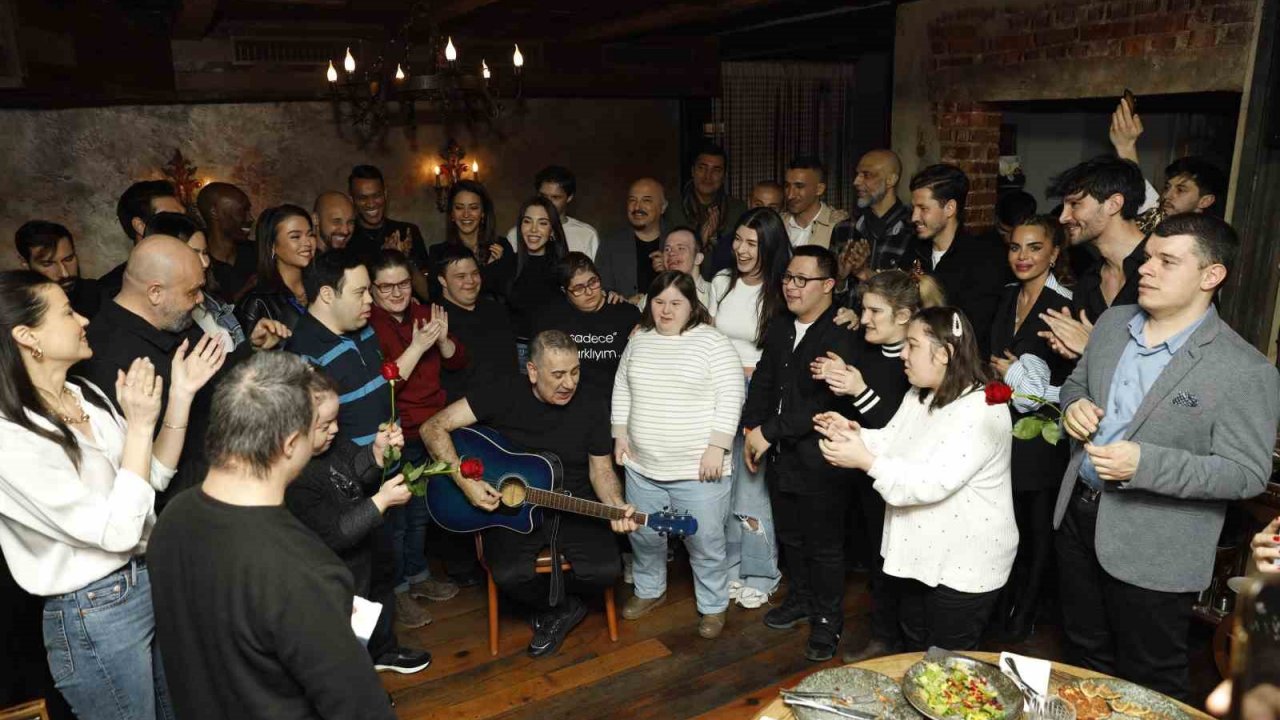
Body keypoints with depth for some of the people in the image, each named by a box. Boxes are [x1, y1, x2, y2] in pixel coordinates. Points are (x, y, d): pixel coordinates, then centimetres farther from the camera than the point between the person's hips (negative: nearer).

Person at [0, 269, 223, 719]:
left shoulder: (85, 394, 2)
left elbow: (156, 476, 7)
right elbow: (117, 532, -24)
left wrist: (180, 396, -2)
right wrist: (140, 424, -22)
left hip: (155, 580, 8)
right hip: (95, 615, -7)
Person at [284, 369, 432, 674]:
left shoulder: (329, 444, -12)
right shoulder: (295, 482, -37)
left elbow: (355, 470, 5)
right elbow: (334, 534, -34)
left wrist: (377, 451, -14)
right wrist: (381, 501, -33)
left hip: (362, 564, 9)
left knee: (381, 604, 33)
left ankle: (384, 652, 60)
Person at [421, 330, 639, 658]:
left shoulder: (592, 411, -3)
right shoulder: (503, 396, -11)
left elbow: (601, 470, 5)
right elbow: (434, 428, -13)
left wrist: (617, 508, -16)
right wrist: (465, 481, -23)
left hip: (574, 509, 2)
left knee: (606, 569, -22)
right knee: (510, 575, -30)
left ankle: (547, 602, 12)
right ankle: (562, 608, 6)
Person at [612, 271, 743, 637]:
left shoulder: (713, 342, -9)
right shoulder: (638, 342, 8)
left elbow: (730, 397, -13)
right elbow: (622, 389, 14)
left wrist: (717, 447, -17)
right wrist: (620, 433, 6)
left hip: (698, 468, -5)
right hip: (642, 466, 5)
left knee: (705, 542, 6)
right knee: (643, 536, 18)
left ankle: (714, 606, 26)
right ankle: (649, 590, 42)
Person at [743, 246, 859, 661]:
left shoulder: (840, 335, -19)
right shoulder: (779, 328, 8)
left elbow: (825, 404, -25)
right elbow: (763, 381, 12)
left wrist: (770, 432, -20)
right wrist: (752, 430, -1)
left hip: (819, 464, -7)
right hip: (781, 456, 7)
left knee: (823, 546, 9)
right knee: (789, 537, 22)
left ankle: (827, 621, 27)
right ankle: (800, 600, 43)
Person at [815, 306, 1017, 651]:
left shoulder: (982, 409, -24)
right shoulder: (918, 396, 6)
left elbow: (935, 482, -31)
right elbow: (891, 443, 8)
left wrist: (865, 461, -33)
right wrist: (853, 435, -11)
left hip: (964, 566, -8)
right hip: (916, 552, 9)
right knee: (914, 652, 24)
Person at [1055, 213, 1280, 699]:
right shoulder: (1112, 322, 1)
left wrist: (1145, 464, -30)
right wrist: (1073, 405, -8)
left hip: (1152, 552, -6)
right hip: (1079, 514, 6)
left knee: (1148, 686, 14)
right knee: (1086, 657, 25)